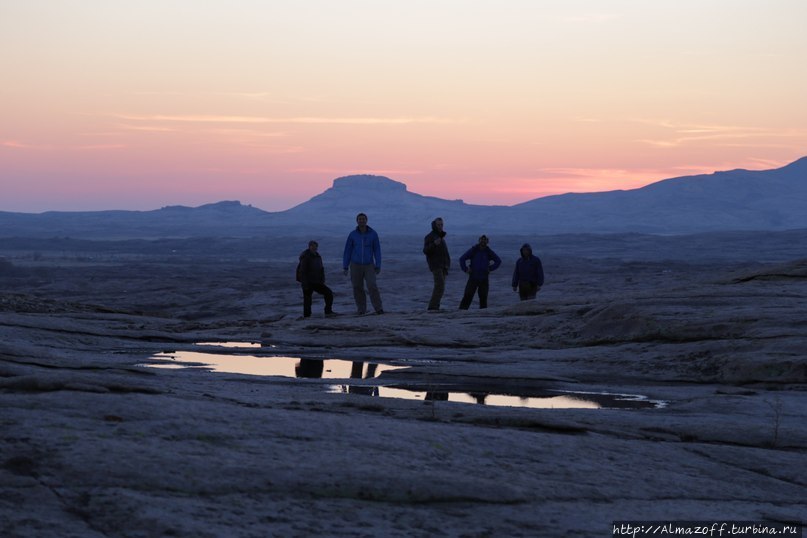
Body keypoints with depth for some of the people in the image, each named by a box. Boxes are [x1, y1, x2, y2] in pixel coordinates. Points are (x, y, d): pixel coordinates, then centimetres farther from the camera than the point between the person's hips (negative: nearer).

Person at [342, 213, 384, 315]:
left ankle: (378, 308, -12)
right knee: (358, 288, 1)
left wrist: (378, 266, -5)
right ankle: (361, 309, 16)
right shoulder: (352, 235, -5)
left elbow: (377, 250, -1)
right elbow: (347, 251, 0)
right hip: (355, 265, 1)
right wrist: (345, 267, -2)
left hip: (368, 266, -1)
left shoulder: (373, 234, -5)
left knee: (372, 286, -17)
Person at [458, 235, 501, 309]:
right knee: (468, 295, -10)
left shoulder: (489, 252, 7)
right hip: (473, 277, -3)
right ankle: (462, 310, -11)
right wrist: (465, 269, -5)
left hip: (484, 279, 3)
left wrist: (490, 268, 8)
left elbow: (498, 261, 19)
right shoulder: (473, 250, -1)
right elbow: (462, 259, 1)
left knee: (483, 297, 3)